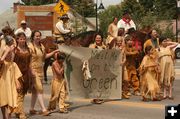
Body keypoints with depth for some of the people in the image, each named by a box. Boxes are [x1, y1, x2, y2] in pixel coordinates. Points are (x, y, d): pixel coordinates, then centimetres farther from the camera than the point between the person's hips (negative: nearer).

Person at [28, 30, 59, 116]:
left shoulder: (41, 46, 11)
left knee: (35, 91, 12)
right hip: (33, 70, -7)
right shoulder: (30, 47, -12)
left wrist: (54, 52, 17)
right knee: (39, 89, -12)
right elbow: (28, 60, -16)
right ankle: (43, 109, -12)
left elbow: (45, 56, 24)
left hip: (40, 70, 8)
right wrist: (32, 71, -23)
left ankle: (32, 109, 21)